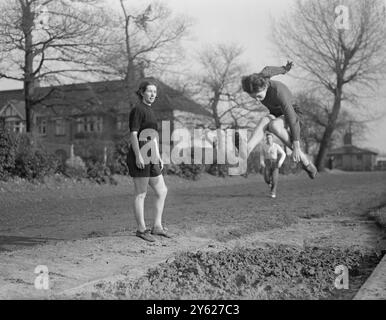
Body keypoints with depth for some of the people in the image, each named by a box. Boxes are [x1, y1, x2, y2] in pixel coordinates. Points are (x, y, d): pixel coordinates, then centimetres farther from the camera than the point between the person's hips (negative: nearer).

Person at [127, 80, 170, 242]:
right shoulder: (138, 110, -8)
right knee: (141, 194, -2)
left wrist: (158, 157, 19)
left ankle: (157, 226, 15)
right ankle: (141, 229, 7)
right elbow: (133, 134, -16)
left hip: (150, 157, 9)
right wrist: (138, 156, -22)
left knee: (162, 191, 9)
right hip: (139, 156, -9)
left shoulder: (149, 111, 19)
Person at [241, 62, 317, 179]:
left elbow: (293, 120, -33)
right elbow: (268, 70, 5)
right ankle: (244, 154, -52)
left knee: (274, 125, -39)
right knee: (264, 121, -31)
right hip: (276, 115, 6)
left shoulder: (279, 92, -36)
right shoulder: (255, 82, -18)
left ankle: (304, 160, -27)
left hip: (291, 113, -5)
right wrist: (283, 69, 26)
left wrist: (296, 147, -33)